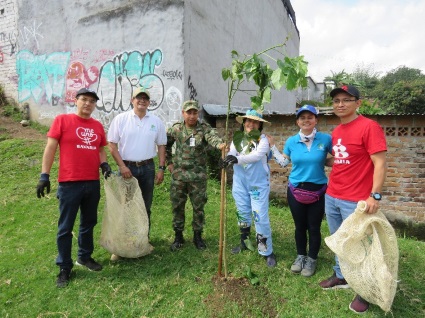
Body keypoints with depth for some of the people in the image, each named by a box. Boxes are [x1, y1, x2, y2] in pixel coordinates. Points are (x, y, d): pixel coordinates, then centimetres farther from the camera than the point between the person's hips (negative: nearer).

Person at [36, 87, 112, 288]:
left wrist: (104, 164, -3)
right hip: (69, 183, -4)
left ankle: (85, 257, 36)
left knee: (89, 223, 17)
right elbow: (50, 148, -4)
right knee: (65, 227, 6)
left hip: (93, 183, 5)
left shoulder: (98, 126, 9)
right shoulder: (62, 120, -3)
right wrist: (44, 175, -9)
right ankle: (64, 268, 22)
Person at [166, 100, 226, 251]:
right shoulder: (175, 129, 2)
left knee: (198, 207, 9)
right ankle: (178, 237, 27)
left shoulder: (204, 128, -5)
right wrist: (169, 162, 9)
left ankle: (198, 236, 28)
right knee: (177, 206, 10)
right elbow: (165, 144, 16)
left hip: (198, 176, -1)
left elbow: (212, 137, -27)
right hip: (178, 175, 2)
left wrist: (220, 144, -49)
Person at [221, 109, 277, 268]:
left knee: (260, 217, -4)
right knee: (243, 214, 17)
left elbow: (257, 155, -26)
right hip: (240, 183, 4)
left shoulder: (263, 139, -8)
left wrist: (237, 159, -39)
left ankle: (267, 252, 11)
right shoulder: (237, 138, 5)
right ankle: (244, 243, 37)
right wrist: (228, 158, -34)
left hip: (258, 183, -4)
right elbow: (231, 154, -10)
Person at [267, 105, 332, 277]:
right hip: (295, 190, 2)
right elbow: (284, 162, 9)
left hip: (318, 191, -2)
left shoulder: (325, 139, -9)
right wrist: (272, 146, 5)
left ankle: (312, 259, 31)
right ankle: (300, 256, 36)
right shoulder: (291, 141, -1)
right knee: (299, 226, 16)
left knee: (314, 227, 10)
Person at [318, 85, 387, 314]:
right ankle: (341, 277, 38)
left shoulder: (369, 127, -12)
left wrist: (375, 195, -21)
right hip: (331, 197, 7)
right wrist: (331, 187, 12)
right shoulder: (336, 131, 11)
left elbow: (380, 163, -16)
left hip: (355, 201, -7)